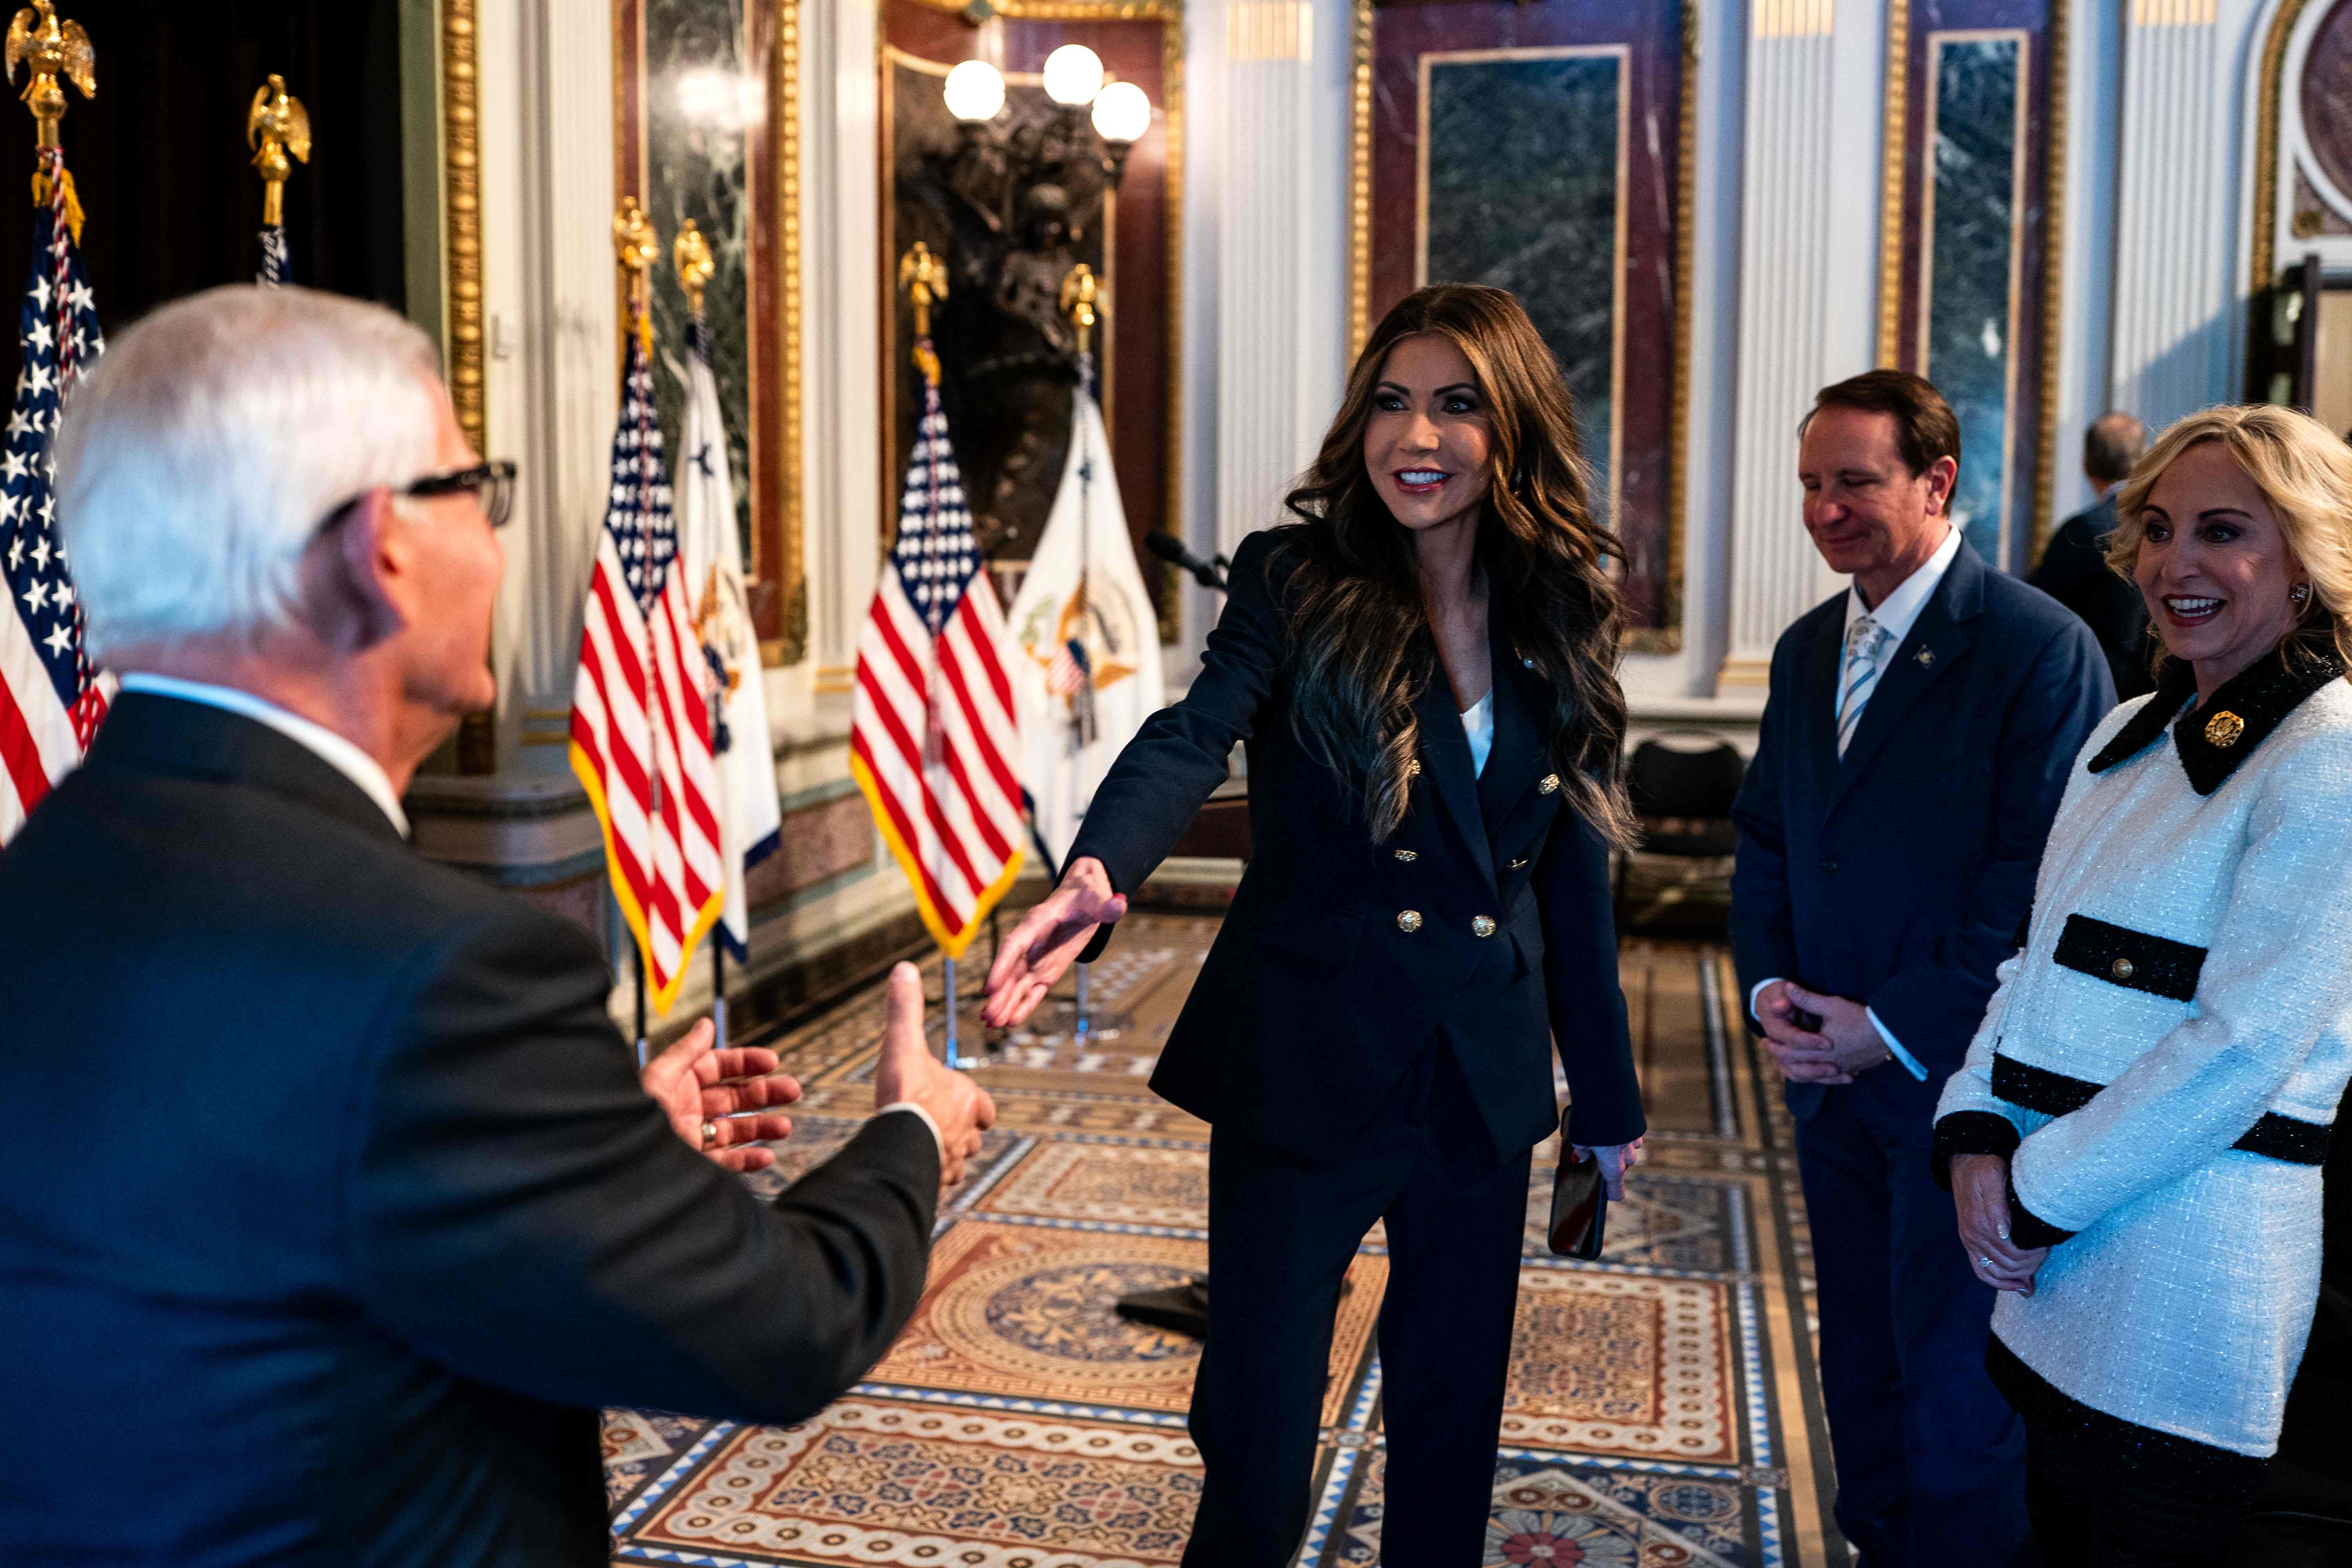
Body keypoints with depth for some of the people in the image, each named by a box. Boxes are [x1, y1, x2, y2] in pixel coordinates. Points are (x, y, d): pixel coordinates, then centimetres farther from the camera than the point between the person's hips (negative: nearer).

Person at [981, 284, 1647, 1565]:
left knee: (1453, 1412, 16)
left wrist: (1607, 1098, 13)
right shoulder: (1296, 583, -7)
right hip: (1307, 1064, -3)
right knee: (1260, 1422, 2)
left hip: (1484, 1079, 4)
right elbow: (1192, 736, -25)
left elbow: (1572, 875, 9)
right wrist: (1098, 874, -46)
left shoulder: (1556, 624, 4)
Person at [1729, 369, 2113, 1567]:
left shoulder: (2039, 647, -13)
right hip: (1833, 1070, 7)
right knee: (1859, 1367, 19)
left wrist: (1896, 1028, -16)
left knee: (1952, 1383, 4)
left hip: (1955, 1081, -7)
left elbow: (2043, 878, -17)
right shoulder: (1807, 649, 10)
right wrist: (1772, 989, -1)